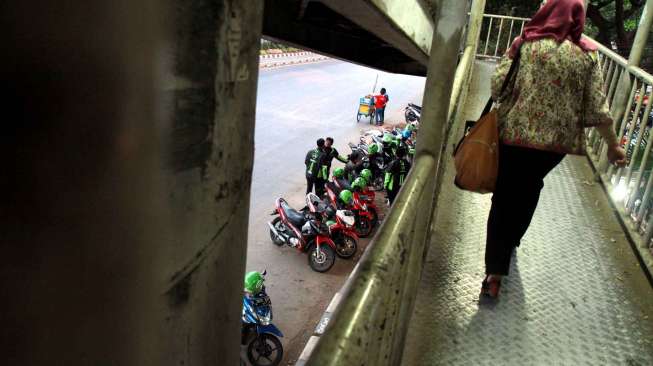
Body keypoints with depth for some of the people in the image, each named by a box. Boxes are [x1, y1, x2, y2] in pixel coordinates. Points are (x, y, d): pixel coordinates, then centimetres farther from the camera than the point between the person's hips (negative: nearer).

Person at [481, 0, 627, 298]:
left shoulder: (524, 44, -4)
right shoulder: (587, 55, 1)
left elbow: (497, 87, -9)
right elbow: (597, 108, -2)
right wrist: (613, 144, 8)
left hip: (515, 134, -2)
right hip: (557, 140, 3)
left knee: (505, 196, 4)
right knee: (528, 190, 25)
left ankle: (495, 271, -3)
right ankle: (511, 240, 46)